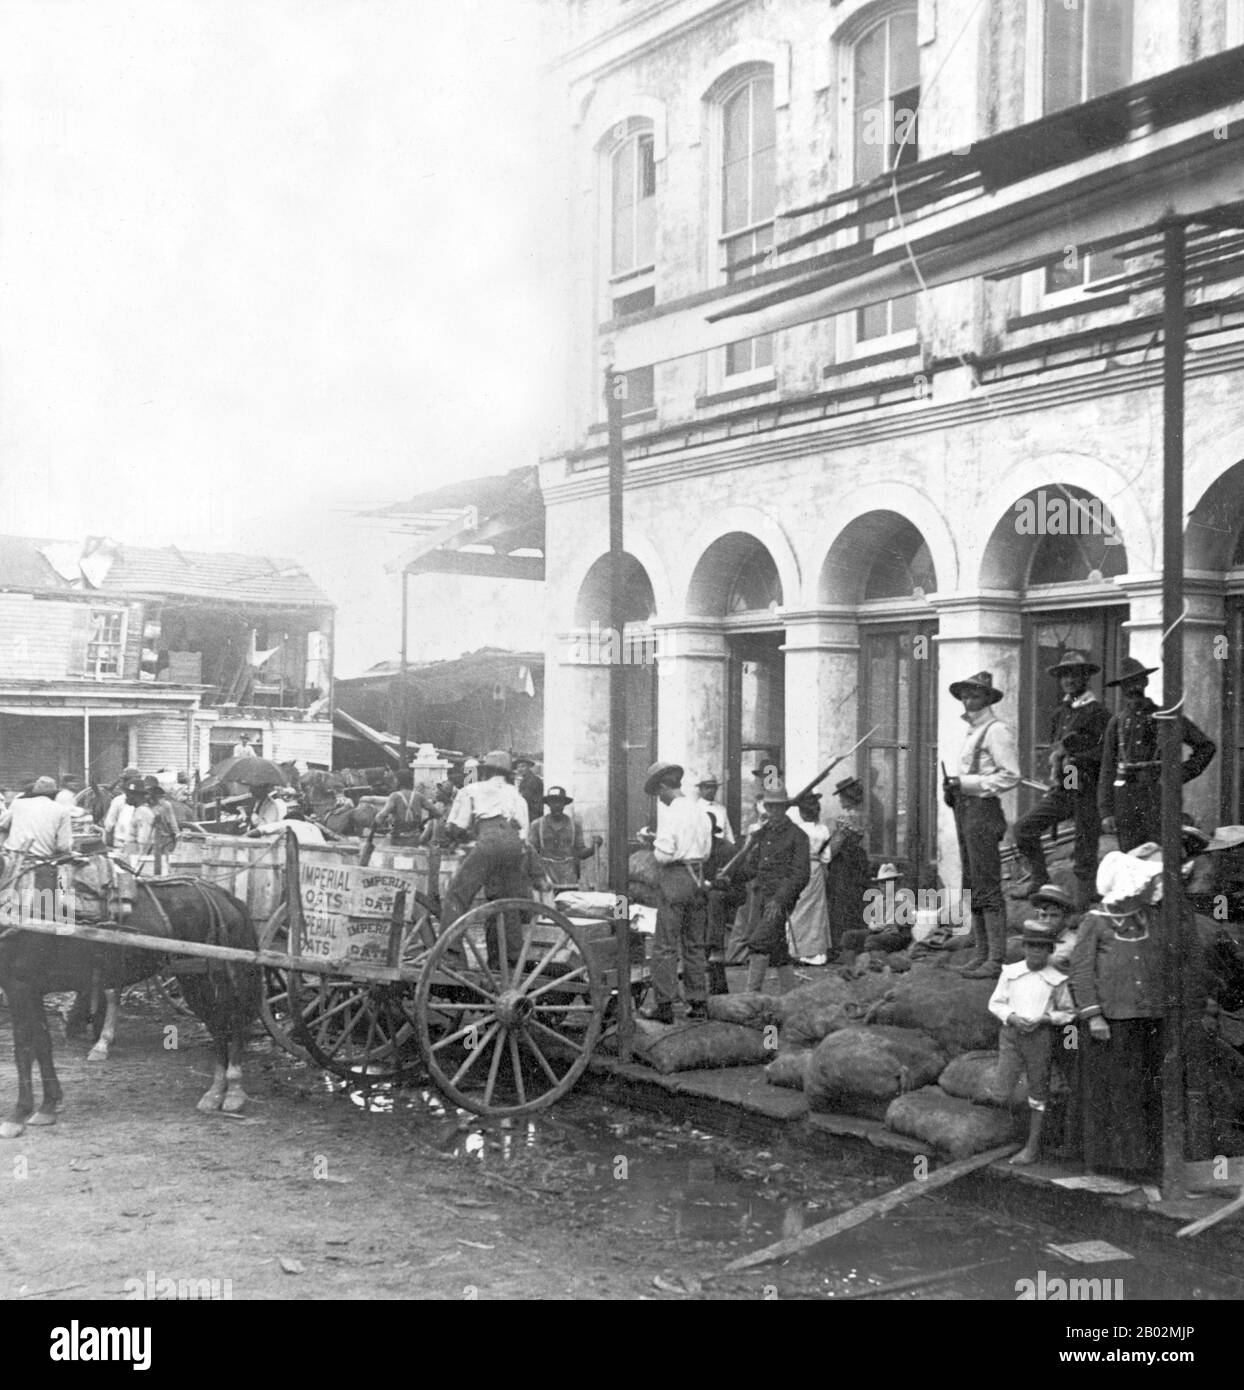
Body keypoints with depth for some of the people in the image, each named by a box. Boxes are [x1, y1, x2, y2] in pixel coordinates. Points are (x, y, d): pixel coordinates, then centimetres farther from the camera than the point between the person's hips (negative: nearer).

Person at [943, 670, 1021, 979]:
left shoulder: (996, 730, -9)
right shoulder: (971, 730, 18)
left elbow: (1010, 776, -15)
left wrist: (966, 783, -16)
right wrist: (952, 789, 7)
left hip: (983, 809, -9)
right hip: (964, 810, 9)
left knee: (987, 887, -8)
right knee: (973, 886, 12)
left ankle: (995, 960, -5)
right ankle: (980, 951, 19)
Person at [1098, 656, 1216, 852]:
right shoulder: (1117, 723, 11)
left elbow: (1207, 746, 10)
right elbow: (1108, 770, 9)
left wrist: (1183, 774, 1)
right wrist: (1106, 812, 2)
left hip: (1158, 793, -2)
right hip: (1125, 797, 2)